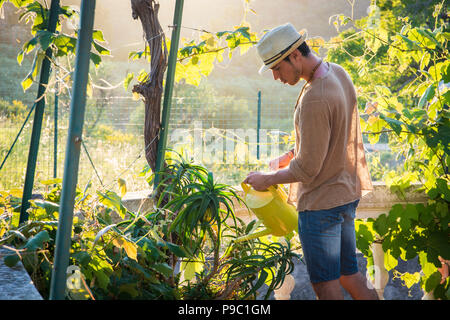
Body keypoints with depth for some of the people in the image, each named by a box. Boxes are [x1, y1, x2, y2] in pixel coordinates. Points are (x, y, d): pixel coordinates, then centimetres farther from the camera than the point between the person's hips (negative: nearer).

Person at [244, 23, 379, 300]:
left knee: (325, 283, 4)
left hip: (321, 201, -9)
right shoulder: (338, 74, 3)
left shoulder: (315, 99, -27)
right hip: (347, 192, 9)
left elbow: (307, 169, -22)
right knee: (349, 274, 18)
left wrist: (267, 179, -7)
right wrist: (288, 157, 13)